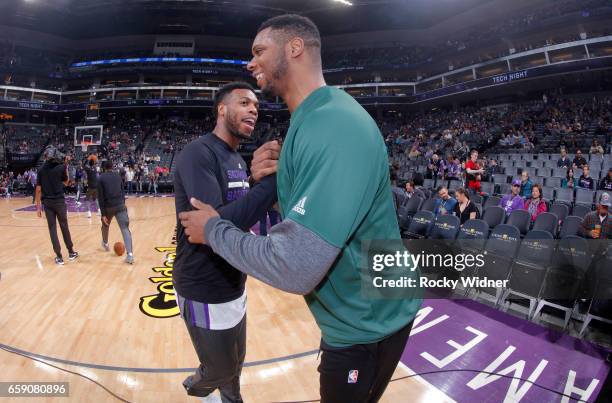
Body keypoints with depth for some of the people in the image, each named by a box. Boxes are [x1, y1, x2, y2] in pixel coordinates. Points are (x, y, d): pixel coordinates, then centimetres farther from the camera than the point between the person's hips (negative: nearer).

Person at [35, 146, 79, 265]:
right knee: (64, 227, 11)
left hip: (47, 202, 1)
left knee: (52, 229, 5)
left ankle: (59, 256, 7)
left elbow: (38, 189, -2)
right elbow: (66, 182, 13)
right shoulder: (61, 167, -5)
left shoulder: (41, 169, -1)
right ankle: (71, 252, 20)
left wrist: (38, 206, 3)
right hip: (59, 201, -1)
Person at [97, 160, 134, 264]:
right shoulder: (118, 176, 12)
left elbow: (100, 197, -4)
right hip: (120, 205, 1)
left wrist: (103, 214, -5)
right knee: (125, 229, -9)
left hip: (108, 206, -1)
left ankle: (105, 244, 53)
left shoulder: (101, 178, 2)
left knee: (105, 225, 28)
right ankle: (130, 254, -24)